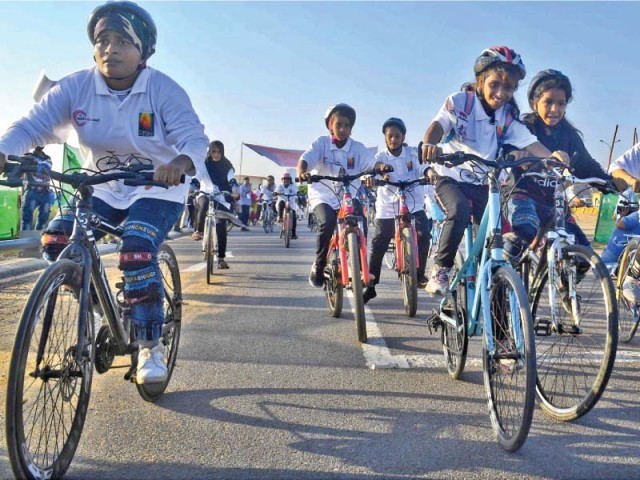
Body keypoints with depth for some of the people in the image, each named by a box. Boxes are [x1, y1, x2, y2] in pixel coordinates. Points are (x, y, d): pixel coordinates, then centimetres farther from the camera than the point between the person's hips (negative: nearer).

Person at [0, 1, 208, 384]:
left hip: (157, 190, -4)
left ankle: (151, 346, -9)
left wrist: (182, 162, -51)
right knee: (57, 238, -15)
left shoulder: (164, 90, -16)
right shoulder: (76, 87, -9)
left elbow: (195, 137, -26)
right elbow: (32, 125, -16)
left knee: (137, 251, -27)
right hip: (103, 191, 4)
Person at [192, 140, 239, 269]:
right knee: (204, 203, -39)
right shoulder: (203, 164, -1)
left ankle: (221, 258, 4)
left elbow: (232, 180, -9)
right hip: (205, 195, -1)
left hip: (221, 199, 1)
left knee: (221, 228, -5)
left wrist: (235, 191, -30)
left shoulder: (226, 166, 2)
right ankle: (199, 231, -26)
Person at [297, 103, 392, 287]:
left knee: (360, 225, -20)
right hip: (323, 197, -2)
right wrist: (301, 173, -42)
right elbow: (305, 159, -19)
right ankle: (319, 266, -8)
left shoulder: (358, 148, 0)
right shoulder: (321, 143, -5)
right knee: (327, 223, -29)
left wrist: (381, 166, -39)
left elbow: (372, 163, -15)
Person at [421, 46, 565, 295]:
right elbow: (438, 125, -26)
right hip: (450, 177, -4)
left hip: (482, 184, 4)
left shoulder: (508, 118, 0)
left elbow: (530, 143, -11)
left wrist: (552, 157, -32)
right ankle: (440, 269, -16)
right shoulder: (459, 102, -11)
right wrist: (430, 143, -49)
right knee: (459, 212, -33)